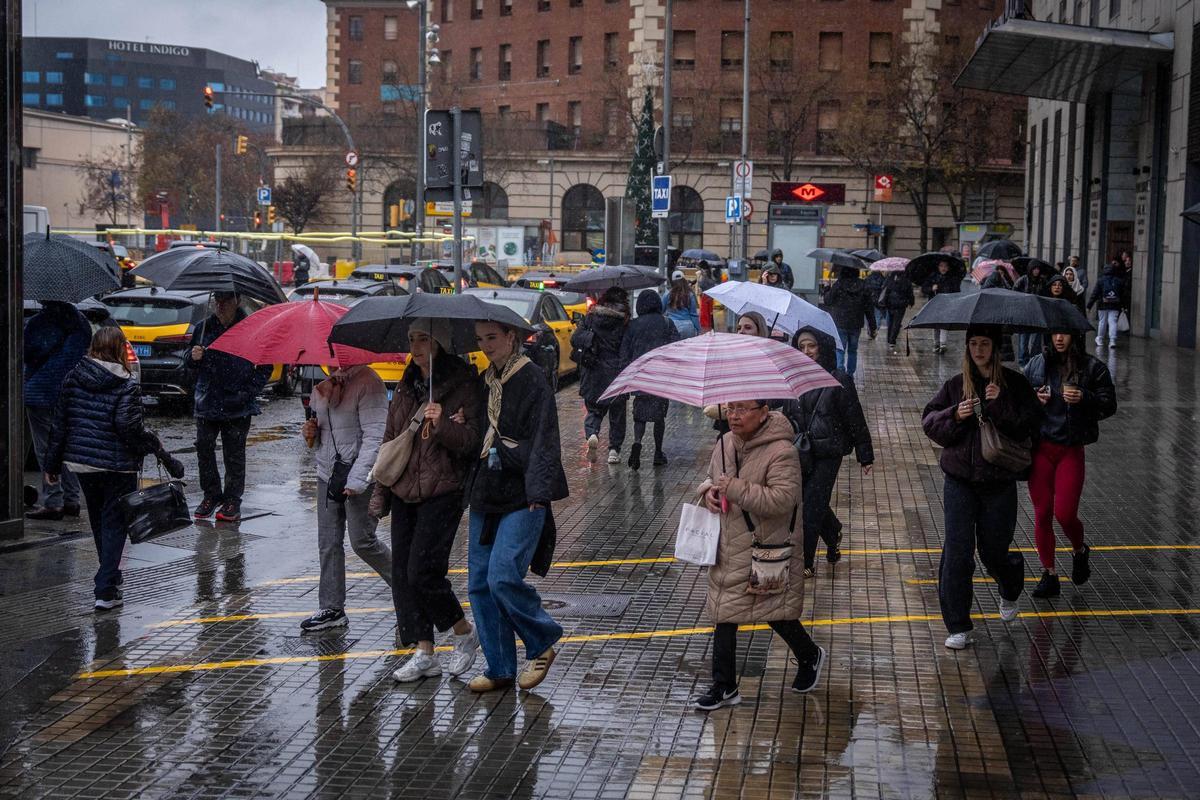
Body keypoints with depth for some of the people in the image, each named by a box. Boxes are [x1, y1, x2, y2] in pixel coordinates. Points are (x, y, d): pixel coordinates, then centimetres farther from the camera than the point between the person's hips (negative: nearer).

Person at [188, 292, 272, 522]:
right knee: (204, 450, 5)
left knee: (234, 454, 3)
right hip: (207, 401, 3)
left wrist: (248, 392, -7)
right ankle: (211, 495, 19)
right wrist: (194, 358, -9)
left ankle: (232, 500, 12)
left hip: (237, 407, -3)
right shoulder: (205, 328, 6)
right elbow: (191, 365, 15)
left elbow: (265, 367, 3)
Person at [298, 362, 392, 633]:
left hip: (361, 478, -7)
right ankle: (331, 609, 11)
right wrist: (312, 433, 1)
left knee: (362, 540, -4)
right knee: (328, 544, 5)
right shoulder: (324, 387, 13)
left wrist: (356, 481, -22)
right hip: (328, 474, 8)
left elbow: (374, 437, -18)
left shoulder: (367, 382, -12)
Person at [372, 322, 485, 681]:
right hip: (404, 490, 7)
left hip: (443, 492, -7)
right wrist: (380, 492, 16)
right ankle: (424, 652, 13)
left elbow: (471, 442, -11)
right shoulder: (407, 386, 13)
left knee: (423, 570, -11)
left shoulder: (464, 384, -7)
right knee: (402, 572, 4)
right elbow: (390, 438, 19)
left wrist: (443, 425, -29)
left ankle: (464, 632, 12)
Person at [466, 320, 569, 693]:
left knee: (503, 576, -17)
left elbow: (543, 441, -14)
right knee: (479, 583, 4)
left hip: (522, 498, -7)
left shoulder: (532, 380, -8)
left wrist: (537, 493, -21)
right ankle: (500, 668, 14)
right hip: (486, 495, 8)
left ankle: (542, 643, 7)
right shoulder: (484, 382, 13)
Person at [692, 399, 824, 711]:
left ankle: (810, 656, 36)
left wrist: (735, 487, -27)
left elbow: (782, 499, -27)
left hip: (768, 551, -7)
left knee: (777, 613, 6)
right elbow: (711, 477, 23)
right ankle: (724, 687, 16)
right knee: (723, 615, 7)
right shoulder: (724, 444, 6)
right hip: (728, 549, 7)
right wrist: (708, 491, -1)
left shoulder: (780, 452, -18)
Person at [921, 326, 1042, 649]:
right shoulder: (955, 385, 4)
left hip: (999, 481, -1)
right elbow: (929, 422, 4)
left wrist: (1001, 405, -22)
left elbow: (1029, 425, -10)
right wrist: (954, 416, -14)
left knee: (994, 550, 9)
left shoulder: (1015, 384, -2)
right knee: (957, 551, -6)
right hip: (959, 480, 1)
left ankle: (1010, 594, 45)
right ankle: (958, 626, 1)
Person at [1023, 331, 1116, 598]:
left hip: (1071, 449, -2)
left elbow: (1109, 405, -1)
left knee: (1065, 514, -7)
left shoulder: (1093, 368, -1)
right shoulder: (1036, 365, 5)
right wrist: (1034, 399, -7)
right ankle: (1048, 574, 15)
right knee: (1042, 514, 3)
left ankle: (1080, 551, 26)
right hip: (1040, 448, 2)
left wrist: (1084, 398, -19)